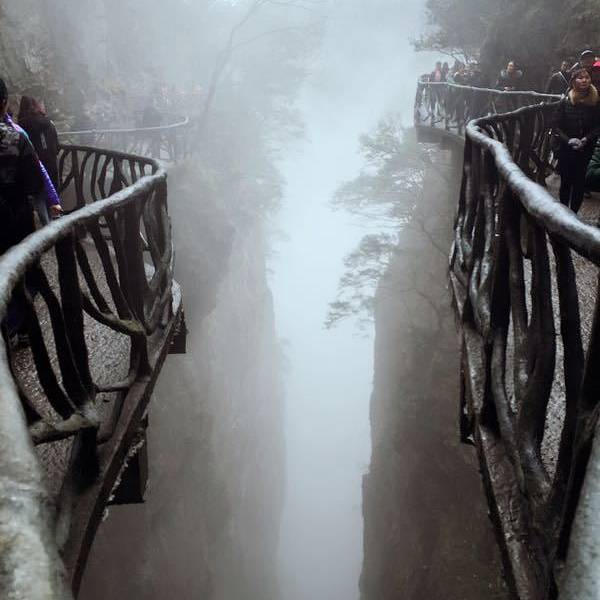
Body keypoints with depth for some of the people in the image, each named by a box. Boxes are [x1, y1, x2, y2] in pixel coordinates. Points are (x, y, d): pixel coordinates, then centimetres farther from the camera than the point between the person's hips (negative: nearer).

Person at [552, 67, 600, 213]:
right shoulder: (565, 101, -2)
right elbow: (556, 126, -3)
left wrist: (586, 139, -15)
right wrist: (568, 140, -16)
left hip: (586, 150, 0)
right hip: (566, 150, 0)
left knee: (580, 184, 1)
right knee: (566, 183, 8)